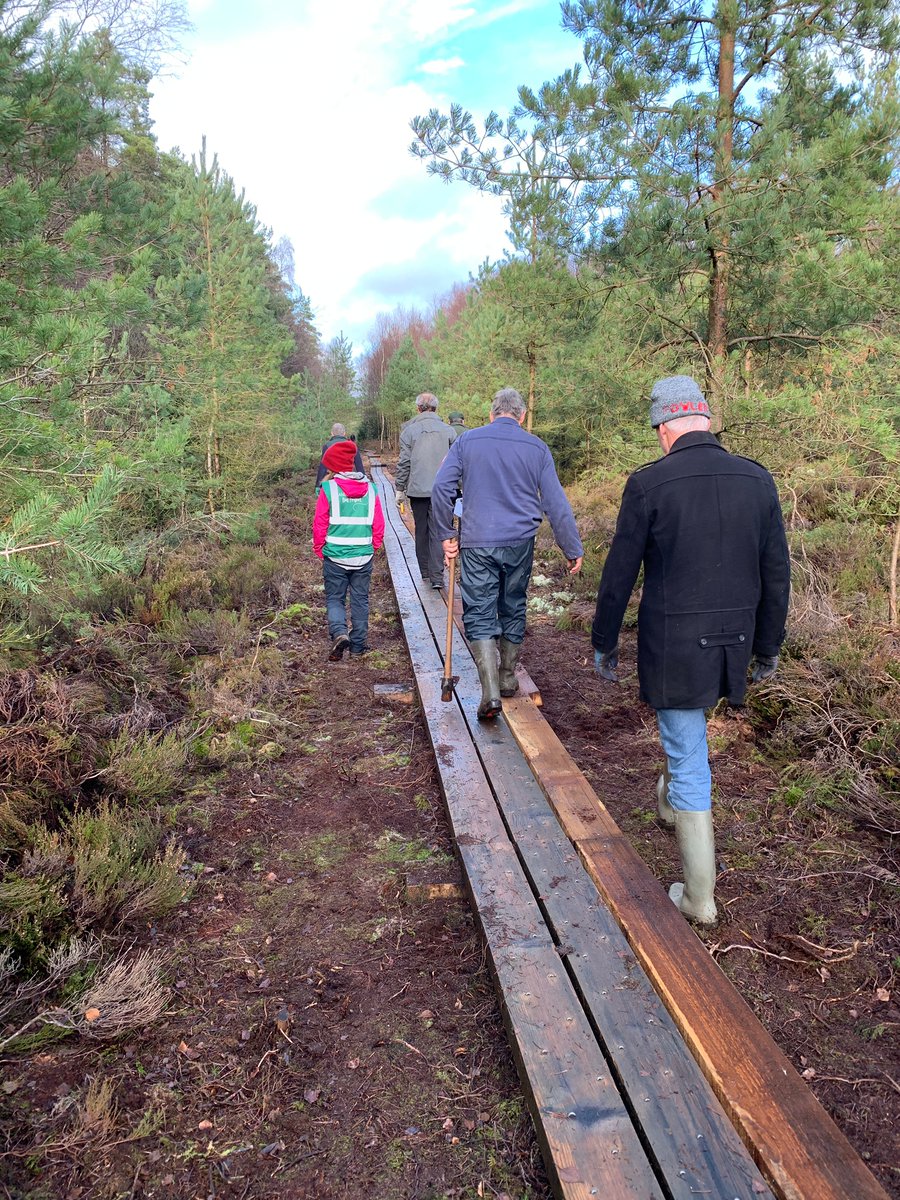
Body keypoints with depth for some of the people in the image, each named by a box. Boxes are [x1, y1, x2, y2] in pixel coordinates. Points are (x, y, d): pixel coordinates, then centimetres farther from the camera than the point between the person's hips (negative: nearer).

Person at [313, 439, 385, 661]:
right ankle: (358, 646, 17)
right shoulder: (370, 489, 2)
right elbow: (378, 525, 5)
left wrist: (319, 550, 8)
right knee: (360, 600, 13)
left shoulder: (329, 489, -8)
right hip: (363, 557, 3)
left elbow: (319, 524, -5)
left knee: (334, 598, 10)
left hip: (335, 557, -3)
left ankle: (339, 632, -14)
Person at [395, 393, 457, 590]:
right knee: (438, 531, 1)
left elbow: (404, 463, -2)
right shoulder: (448, 430, 2)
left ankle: (425, 570, 21)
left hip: (417, 490, 0)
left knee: (421, 530, 13)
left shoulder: (409, 431, -2)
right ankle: (437, 575, -5)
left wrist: (400, 490, 6)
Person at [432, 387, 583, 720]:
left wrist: (446, 534, 5)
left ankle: (491, 690, -13)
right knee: (513, 610, 18)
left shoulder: (467, 440, 2)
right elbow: (556, 503, 2)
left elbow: (441, 488, -4)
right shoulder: (537, 448, 3)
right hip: (520, 543, 2)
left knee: (479, 616, 0)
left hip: (476, 543, -2)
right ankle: (508, 677, 31)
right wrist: (573, 549, 8)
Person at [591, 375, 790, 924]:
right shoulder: (758, 479, -2)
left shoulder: (649, 483, -14)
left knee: (689, 760, 6)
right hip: (733, 644, 5)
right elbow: (777, 574, 4)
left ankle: (699, 896, 17)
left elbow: (619, 575, -8)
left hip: (672, 647, -4)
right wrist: (768, 647, 15)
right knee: (691, 732, 31)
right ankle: (673, 800, 55)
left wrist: (605, 643, 6)